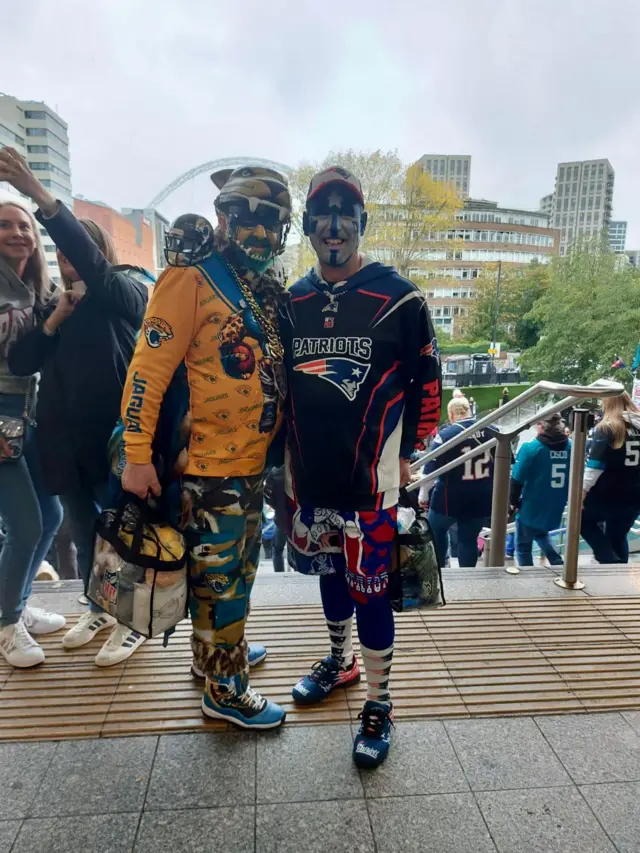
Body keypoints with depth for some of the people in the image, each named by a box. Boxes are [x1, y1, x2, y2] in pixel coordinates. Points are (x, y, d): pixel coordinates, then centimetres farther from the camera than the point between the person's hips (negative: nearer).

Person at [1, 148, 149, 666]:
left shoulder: (125, 295, -4)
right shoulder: (54, 303, 14)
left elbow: (92, 263, -25)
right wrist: (54, 320, -9)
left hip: (113, 434, -6)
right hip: (65, 437, 6)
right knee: (84, 528, 16)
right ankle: (99, 609, 36)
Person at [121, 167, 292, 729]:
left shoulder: (266, 286, 13)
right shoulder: (192, 278, -13)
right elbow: (149, 367, -17)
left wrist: (278, 447, 19)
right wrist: (137, 456, -20)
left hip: (252, 459, 9)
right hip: (210, 462, -9)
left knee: (238, 567, 23)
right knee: (218, 576, 4)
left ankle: (218, 649, 44)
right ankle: (225, 691, 23)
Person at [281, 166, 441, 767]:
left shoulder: (397, 297, -7)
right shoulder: (293, 302, 7)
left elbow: (427, 379, -3)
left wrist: (405, 453, -3)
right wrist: (287, 456, 12)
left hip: (371, 476, -5)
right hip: (310, 473, 5)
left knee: (370, 587, 3)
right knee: (329, 572, 20)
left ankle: (379, 702, 24)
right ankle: (340, 661, 45)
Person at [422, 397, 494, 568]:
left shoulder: (446, 434, -14)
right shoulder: (491, 431, 0)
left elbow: (432, 468, -11)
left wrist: (424, 494, 3)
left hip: (452, 498, -3)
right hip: (482, 499, 4)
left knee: (436, 529, 22)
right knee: (469, 538, 17)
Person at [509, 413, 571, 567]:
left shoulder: (531, 447, -16)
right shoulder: (571, 447, -2)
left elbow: (517, 479, -14)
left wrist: (513, 501, 0)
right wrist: (563, 498, 19)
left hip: (532, 507, -5)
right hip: (555, 509, 5)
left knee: (523, 547, 13)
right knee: (541, 535, 33)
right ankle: (559, 567, 25)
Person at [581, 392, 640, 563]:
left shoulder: (606, 428, -10)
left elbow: (595, 464, -17)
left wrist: (584, 489, -12)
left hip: (608, 493, -5)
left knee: (584, 520, 16)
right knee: (618, 536, 18)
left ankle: (610, 561, 2)